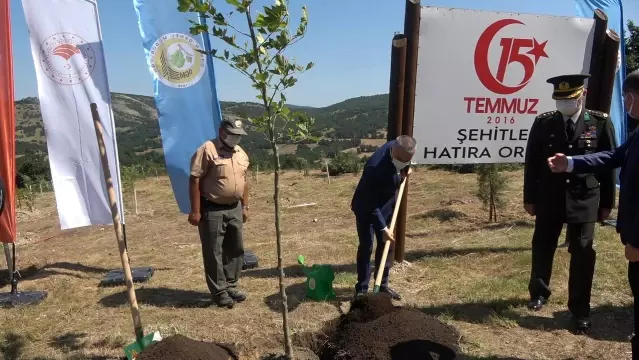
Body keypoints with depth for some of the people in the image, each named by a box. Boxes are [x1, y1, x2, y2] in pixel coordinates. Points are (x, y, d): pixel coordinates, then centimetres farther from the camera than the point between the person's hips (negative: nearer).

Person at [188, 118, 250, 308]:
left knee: (235, 249, 14)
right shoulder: (207, 150, -13)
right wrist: (195, 210, -17)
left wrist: (245, 206, 15)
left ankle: (231, 286, 28)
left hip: (234, 209, 7)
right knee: (214, 252, 3)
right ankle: (219, 291, 14)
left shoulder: (241, 153, 9)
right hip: (212, 210, -7)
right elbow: (194, 180, -15)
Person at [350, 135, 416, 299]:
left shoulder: (397, 148, -17)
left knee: (386, 246, 12)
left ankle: (383, 284, 26)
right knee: (366, 248, -1)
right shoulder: (375, 167, -37)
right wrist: (383, 228, -28)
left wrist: (402, 176, 1)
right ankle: (361, 289, 12)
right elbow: (371, 205, -30)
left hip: (386, 207, 7)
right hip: (366, 209, -7)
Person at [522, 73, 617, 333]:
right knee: (542, 248, 13)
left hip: (585, 201, -1)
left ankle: (580, 310, 19)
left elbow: (609, 164, 0)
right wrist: (529, 198, 2)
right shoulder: (543, 123, -2)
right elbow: (532, 162, 1)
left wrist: (607, 203, 1)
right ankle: (539, 292, 36)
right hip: (549, 199, 1)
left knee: (582, 254, 3)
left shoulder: (601, 122, -4)